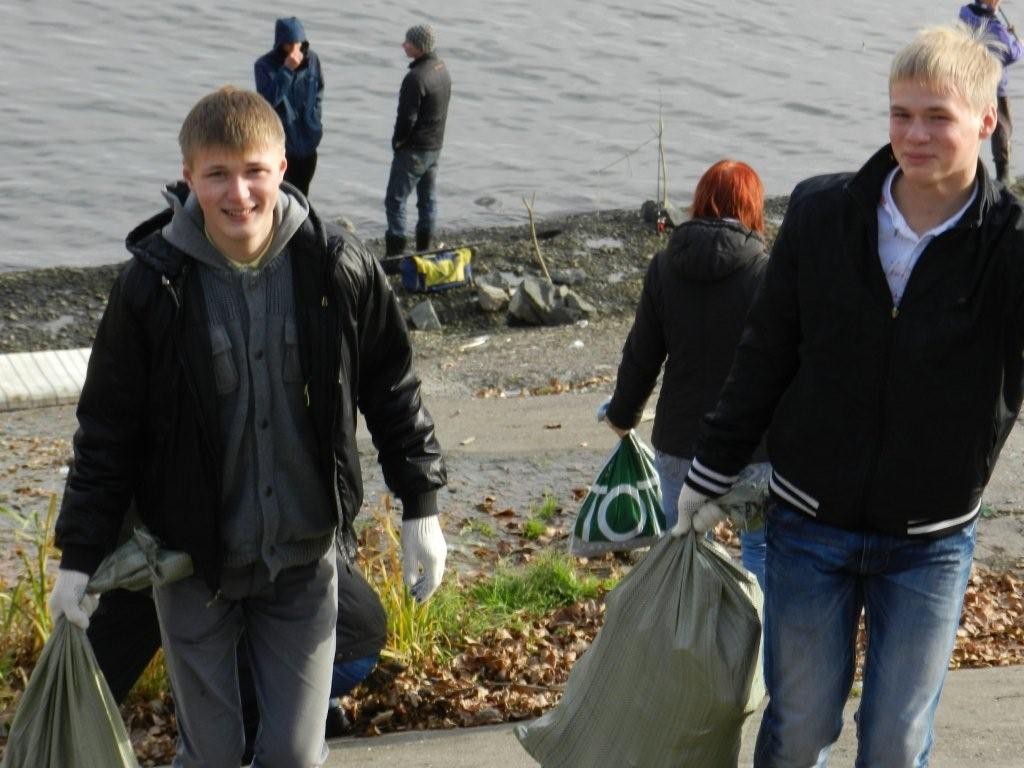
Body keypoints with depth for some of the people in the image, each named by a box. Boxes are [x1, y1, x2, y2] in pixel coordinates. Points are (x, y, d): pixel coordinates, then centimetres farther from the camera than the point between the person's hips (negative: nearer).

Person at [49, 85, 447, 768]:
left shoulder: (338, 267, -10)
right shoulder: (152, 284, -13)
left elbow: (392, 388, 4)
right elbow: (107, 429, -4)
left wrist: (421, 507, 4)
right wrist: (79, 557, -2)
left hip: (304, 558, 1)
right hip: (194, 559, -1)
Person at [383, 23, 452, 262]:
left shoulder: (416, 77, -24)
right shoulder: (442, 69, 4)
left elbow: (407, 118, -22)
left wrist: (397, 141, -6)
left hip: (414, 150, -9)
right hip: (436, 146, 9)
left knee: (395, 200, -3)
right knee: (428, 198, 15)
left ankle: (394, 255, -4)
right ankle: (424, 251, 22)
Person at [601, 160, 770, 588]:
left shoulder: (664, 268, -2)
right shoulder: (767, 274, -12)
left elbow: (641, 356, 4)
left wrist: (622, 414, 20)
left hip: (680, 442, 3)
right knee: (760, 546, 14)